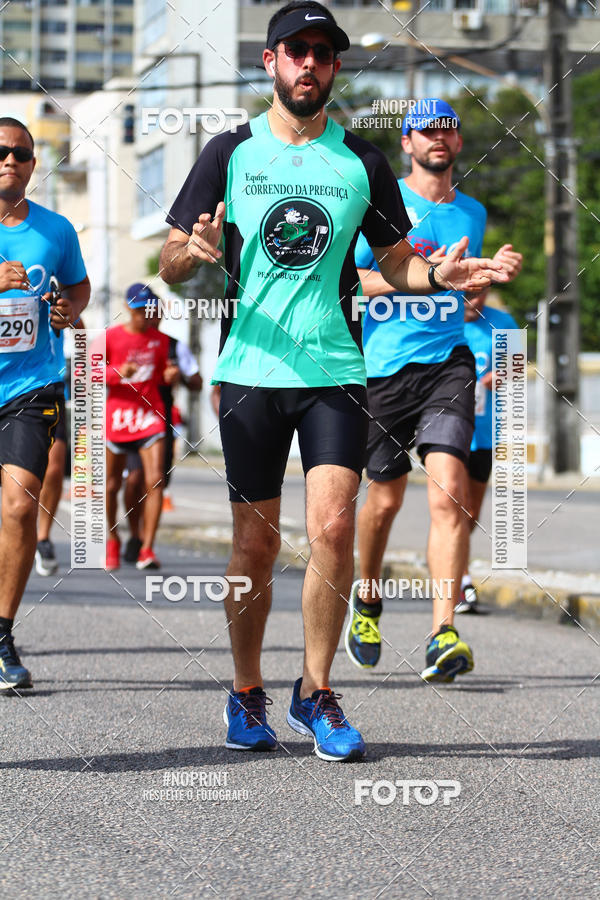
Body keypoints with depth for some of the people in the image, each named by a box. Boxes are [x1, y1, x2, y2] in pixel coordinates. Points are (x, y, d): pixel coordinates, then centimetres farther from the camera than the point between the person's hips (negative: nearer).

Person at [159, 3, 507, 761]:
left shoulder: (361, 162, 9)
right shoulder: (230, 153, 5)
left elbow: (396, 260, 16)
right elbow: (170, 264, 6)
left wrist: (439, 275, -5)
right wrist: (195, 251, -18)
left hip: (335, 370, 1)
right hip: (250, 369, -1)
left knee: (332, 528, -12)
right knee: (255, 544, 2)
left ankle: (315, 692, 3)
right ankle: (246, 697, 18)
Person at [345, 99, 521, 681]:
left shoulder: (473, 212, 16)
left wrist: (496, 270, 9)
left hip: (448, 361, 2)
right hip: (384, 365, -2)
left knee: (449, 490, -17)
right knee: (385, 498, 8)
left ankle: (443, 636, -24)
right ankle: (366, 601, 36)